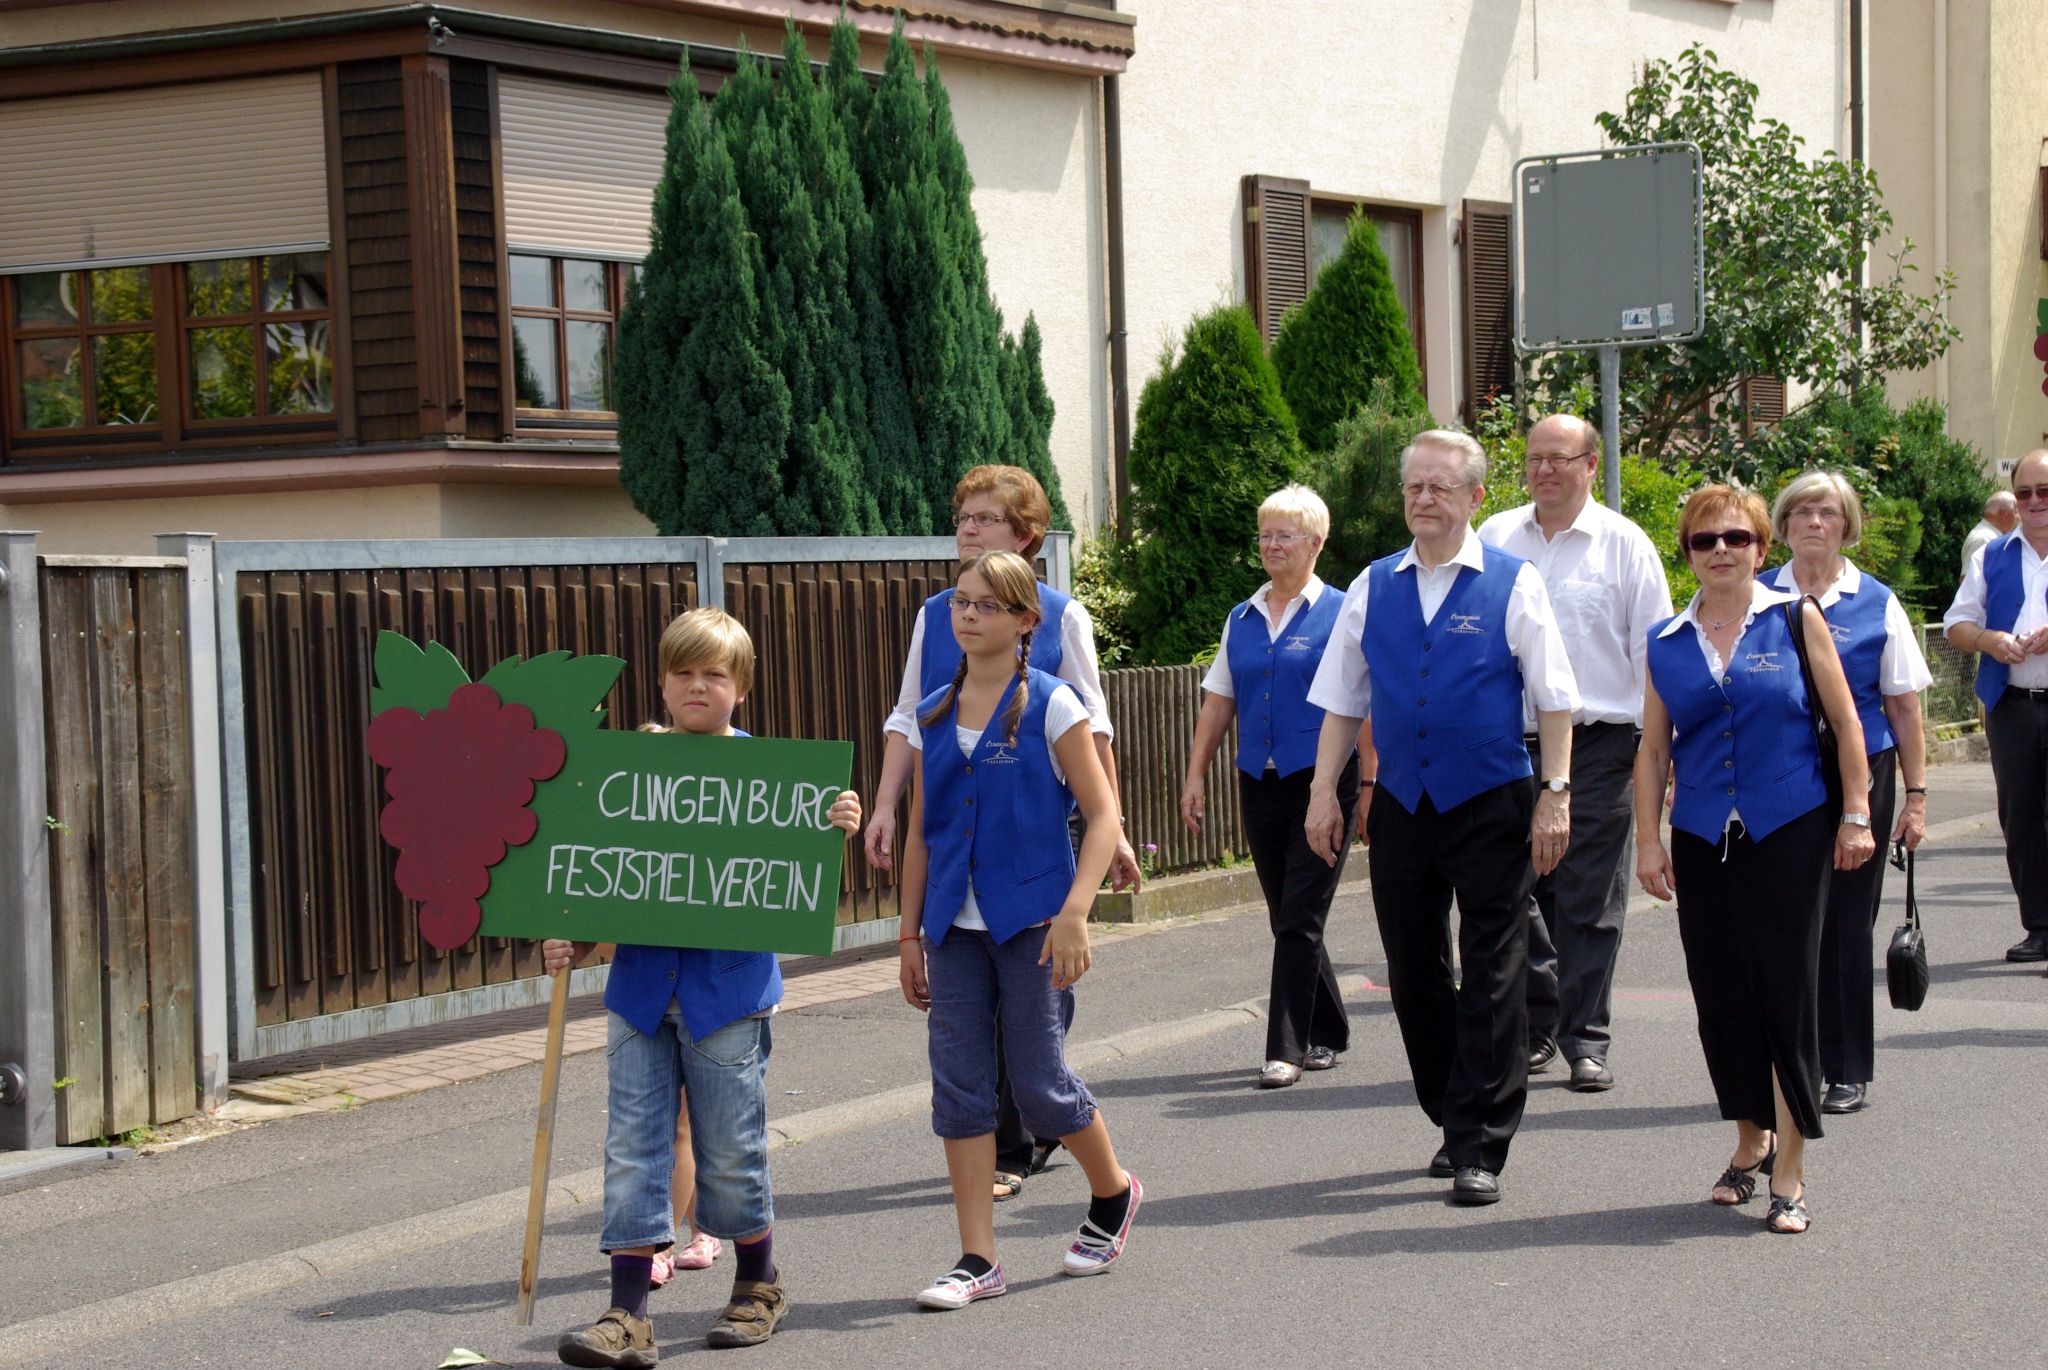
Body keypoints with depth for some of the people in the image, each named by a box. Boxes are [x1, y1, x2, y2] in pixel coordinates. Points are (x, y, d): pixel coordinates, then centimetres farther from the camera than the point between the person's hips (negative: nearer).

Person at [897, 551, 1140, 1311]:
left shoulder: (1050, 705, -6)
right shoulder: (933, 715, 9)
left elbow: (1102, 815, -8)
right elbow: (921, 832, 14)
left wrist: (1073, 915, -17)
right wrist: (910, 934, 12)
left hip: (1030, 921, -5)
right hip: (956, 926, 5)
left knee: (1039, 1082, -1)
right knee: (958, 1083, 0)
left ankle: (1113, 1192, 28)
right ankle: (977, 1257, 6)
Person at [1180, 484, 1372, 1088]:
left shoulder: (1339, 614, -2)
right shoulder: (1241, 619, 13)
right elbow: (1217, 704, 15)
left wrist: (1370, 783, -11)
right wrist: (1195, 776, 9)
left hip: (1322, 782, -5)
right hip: (1260, 786, 6)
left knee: (1299, 920, -8)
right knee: (1286, 919, 11)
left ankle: (1286, 1049, -6)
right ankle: (1326, 1032, 26)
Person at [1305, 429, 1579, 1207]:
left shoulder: (1512, 584, -2)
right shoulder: (1373, 588, 8)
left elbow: (1554, 699, -2)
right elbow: (1341, 700, 12)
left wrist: (1555, 794, -9)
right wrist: (1324, 792, 5)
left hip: (1490, 807, -4)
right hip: (1401, 805, 4)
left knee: (1490, 976, -2)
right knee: (1413, 972, 10)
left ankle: (1479, 1149, 2)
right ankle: (1452, 1123, 25)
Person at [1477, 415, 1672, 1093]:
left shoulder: (1623, 543, 2)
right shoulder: (1494, 537, 10)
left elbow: (1655, 653, 2)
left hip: (1598, 743, -3)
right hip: (1510, 741, 3)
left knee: (1589, 900, -1)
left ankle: (1586, 1040, 6)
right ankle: (1535, 1029, 19)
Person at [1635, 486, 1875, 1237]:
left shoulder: (1795, 620, 1)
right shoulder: (1667, 642, 7)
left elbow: (1844, 720, 3)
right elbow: (1652, 751, 10)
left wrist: (1856, 815, -2)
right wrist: (1647, 840, 4)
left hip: (1789, 833, -3)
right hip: (1703, 840, 3)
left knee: (1786, 991, -5)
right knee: (1720, 997, 7)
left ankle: (1789, 1175, 1)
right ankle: (1751, 1141, 27)